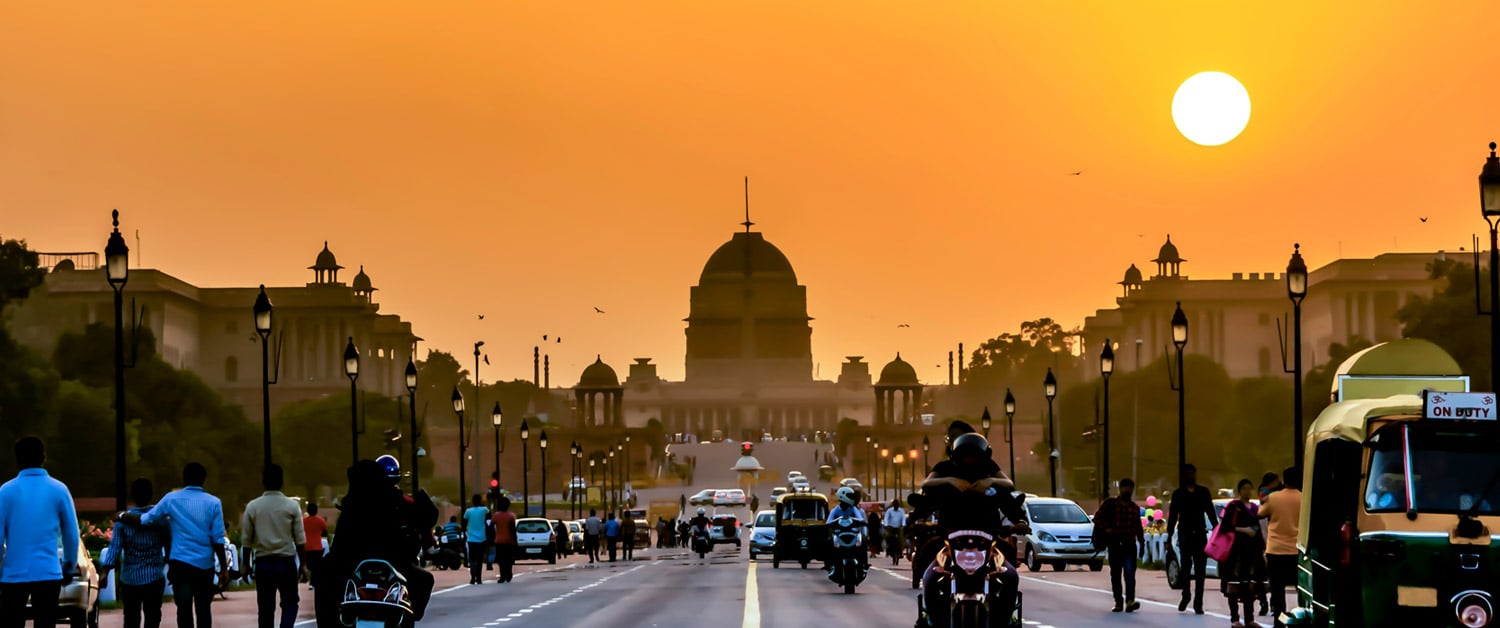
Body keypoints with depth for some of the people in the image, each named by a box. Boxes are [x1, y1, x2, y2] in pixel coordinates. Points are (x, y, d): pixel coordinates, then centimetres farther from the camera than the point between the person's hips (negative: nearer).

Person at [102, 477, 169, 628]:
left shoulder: (123, 518, -6)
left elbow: (115, 547, -12)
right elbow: (168, 545, 2)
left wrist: (105, 572, -12)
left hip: (129, 578, 1)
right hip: (154, 577, -1)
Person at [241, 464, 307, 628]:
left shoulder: (253, 506, -2)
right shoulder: (291, 506, -5)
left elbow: (246, 540, 2)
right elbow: (300, 540, -4)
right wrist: (303, 564, 5)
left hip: (263, 562, 1)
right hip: (286, 562, -1)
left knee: (265, 607, 9)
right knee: (290, 603, 9)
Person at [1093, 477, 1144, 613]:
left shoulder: (1135, 508, 12)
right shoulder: (1109, 504, 2)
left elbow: (1138, 527, 21)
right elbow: (1097, 518, 2)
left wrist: (1141, 542, 18)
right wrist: (1105, 529, -13)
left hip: (1130, 546, 1)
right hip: (1114, 545, -1)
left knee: (1130, 574, -13)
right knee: (1115, 575, 4)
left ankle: (1130, 601, -22)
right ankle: (1118, 602, 13)